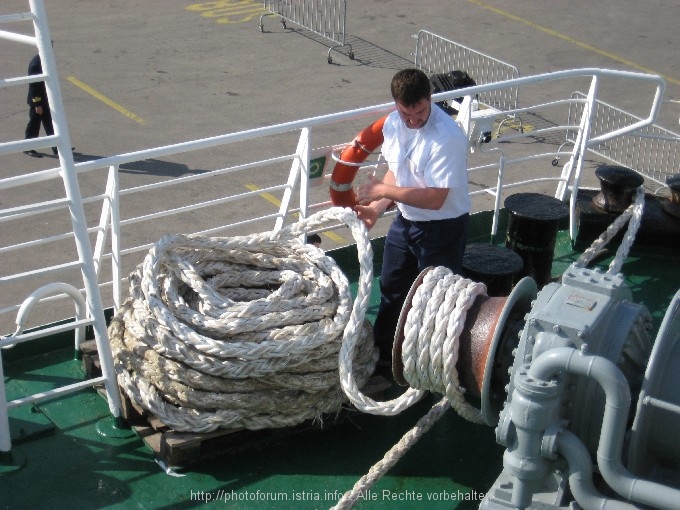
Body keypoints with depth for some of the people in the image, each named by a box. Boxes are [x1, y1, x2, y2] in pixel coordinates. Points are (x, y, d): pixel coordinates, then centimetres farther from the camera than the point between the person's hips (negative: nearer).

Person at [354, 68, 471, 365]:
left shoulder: (447, 137, -29)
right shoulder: (393, 123, -5)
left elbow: (434, 198, -31)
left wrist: (382, 190, -25)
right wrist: (375, 208, -4)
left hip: (442, 227, -8)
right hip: (405, 220, 8)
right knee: (391, 287, 22)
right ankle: (383, 353, 42)